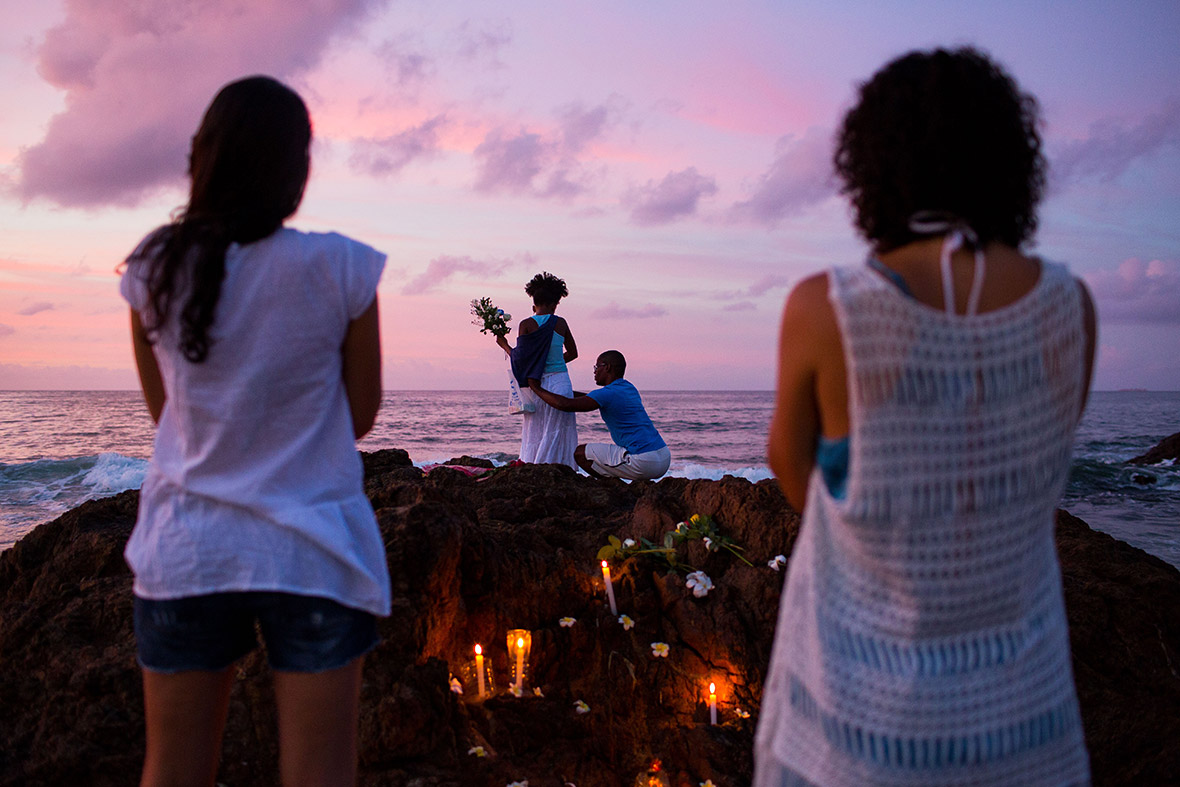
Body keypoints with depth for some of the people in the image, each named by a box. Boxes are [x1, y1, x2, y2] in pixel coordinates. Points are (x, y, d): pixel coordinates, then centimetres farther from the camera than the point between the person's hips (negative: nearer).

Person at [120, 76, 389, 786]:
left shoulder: (152, 271, -1)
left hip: (185, 551, 3)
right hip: (314, 554, -3)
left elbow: (165, 409, 11)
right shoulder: (342, 268, -10)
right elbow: (360, 416, 0)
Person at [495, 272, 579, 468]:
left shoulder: (527, 325, -5)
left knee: (535, 434, 8)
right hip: (560, 381, 0)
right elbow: (573, 353, 12)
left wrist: (504, 345, 12)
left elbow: (519, 358, -4)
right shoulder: (560, 323, 1)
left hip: (536, 384, 0)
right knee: (557, 432, 6)